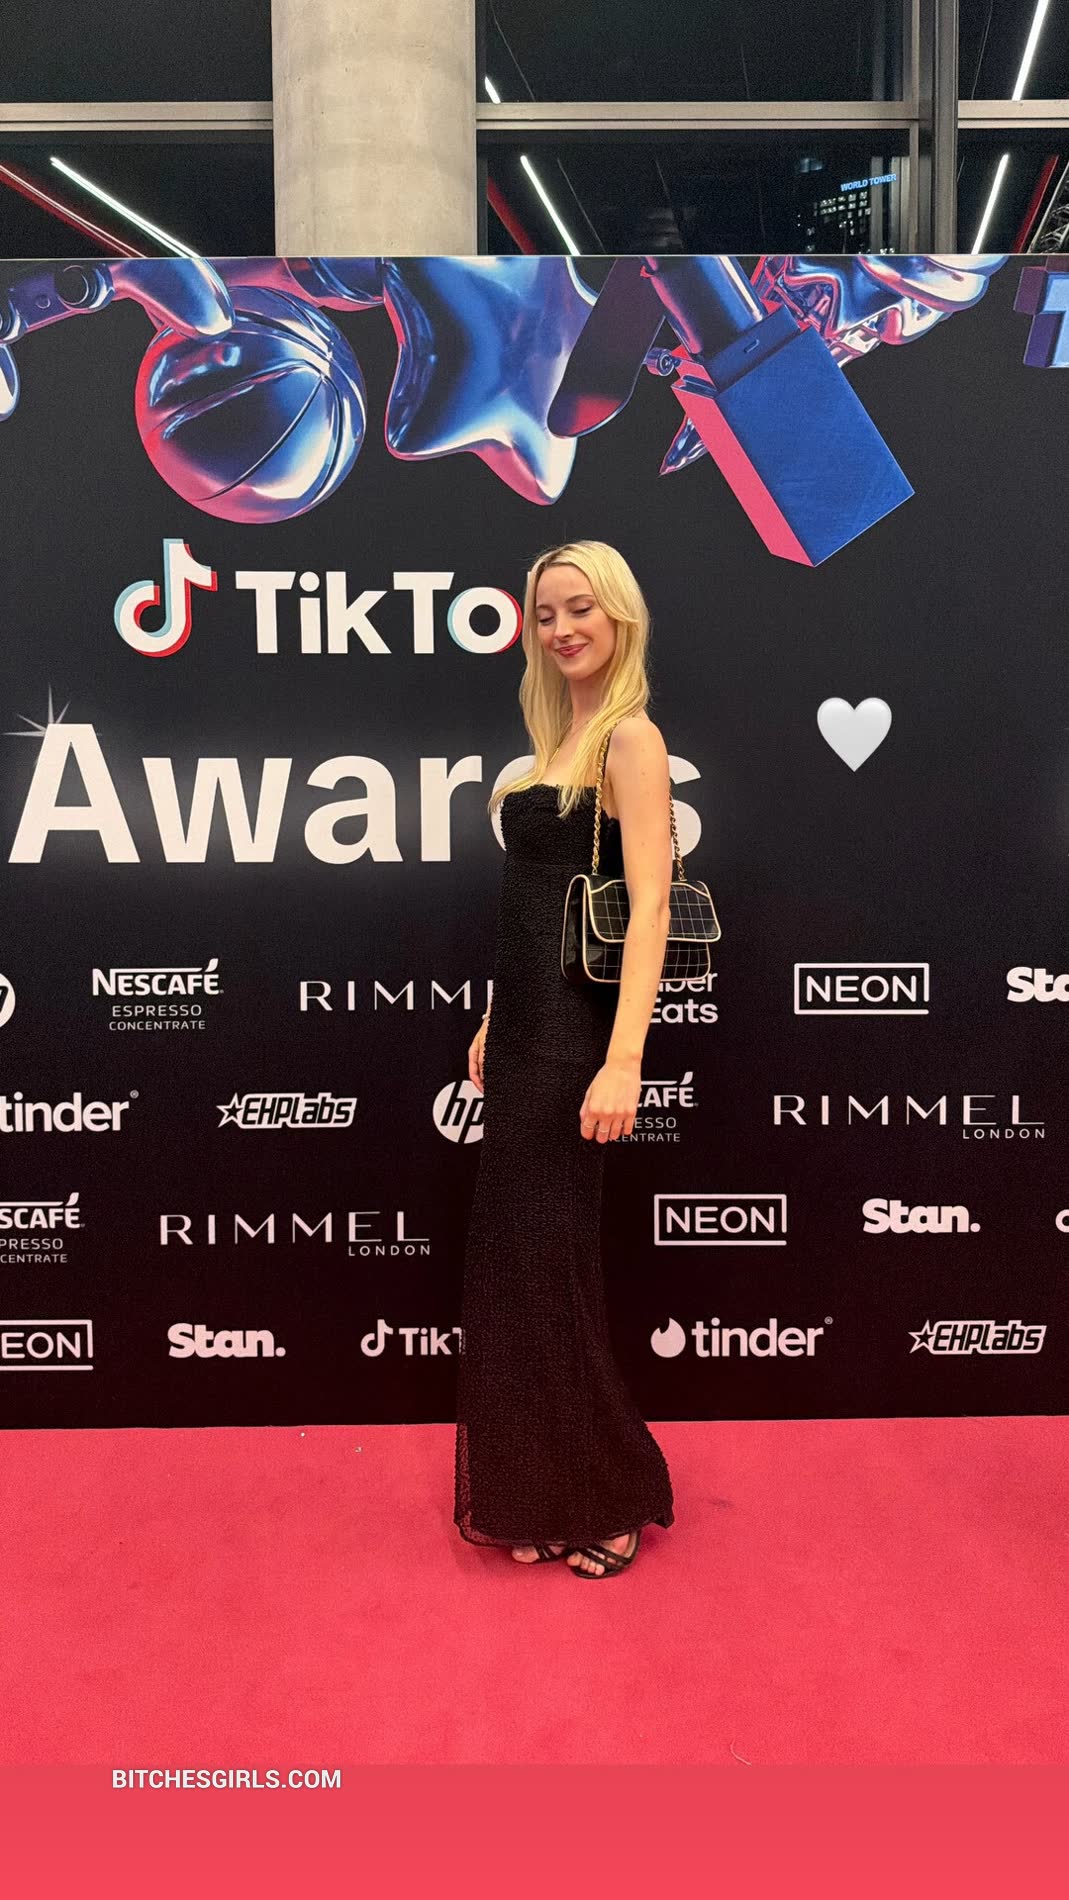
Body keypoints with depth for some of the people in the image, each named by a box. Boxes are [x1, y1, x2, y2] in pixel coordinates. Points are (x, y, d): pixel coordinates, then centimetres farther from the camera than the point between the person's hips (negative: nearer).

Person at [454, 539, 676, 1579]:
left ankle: (608, 1500, 21)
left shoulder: (631, 737, -11)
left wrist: (623, 1061, -27)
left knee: (550, 1258, 1)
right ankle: (540, 1493, 31)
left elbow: (649, 907, -20)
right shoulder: (558, 739, 15)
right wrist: (493, 1021, 18)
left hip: (573, 1027, -9)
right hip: (523, 1024, 9)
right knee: (510, 1255, 14)